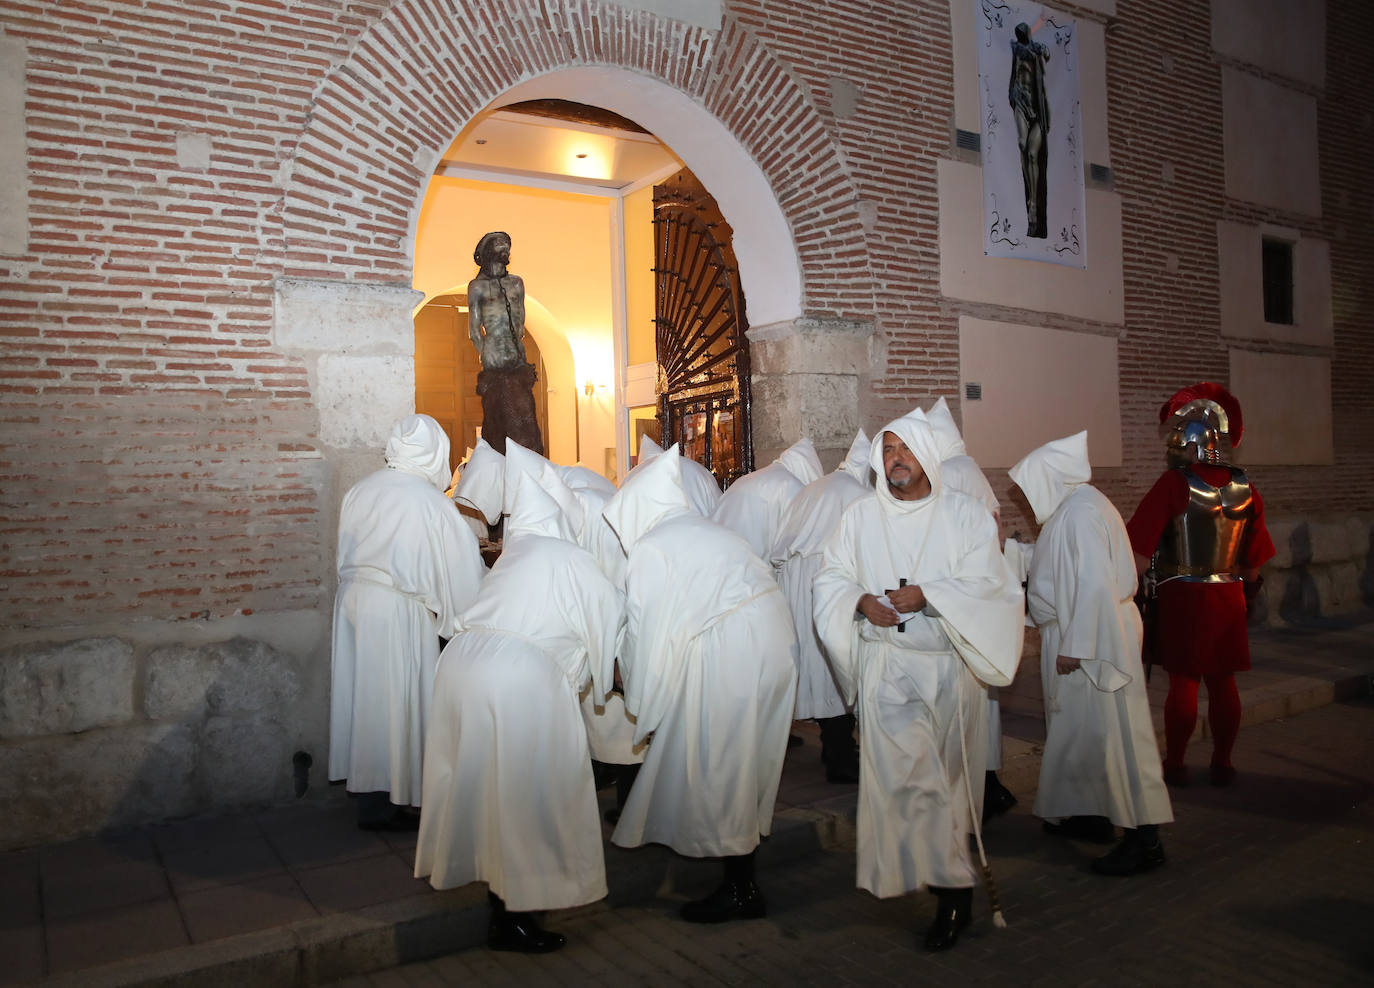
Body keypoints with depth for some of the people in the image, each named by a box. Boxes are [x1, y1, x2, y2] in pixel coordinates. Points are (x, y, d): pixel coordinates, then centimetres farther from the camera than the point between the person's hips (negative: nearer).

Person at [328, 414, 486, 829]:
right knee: (395, 702, 5)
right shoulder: (431, 502, -16)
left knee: (365, 696, 17)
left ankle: (367, 789, 31)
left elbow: (347, 553, 11)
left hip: (353, 598, 7)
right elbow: (460, 568, -10)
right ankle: (380, 805, 15)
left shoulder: (361, 489, 2)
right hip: (398, 612, -7)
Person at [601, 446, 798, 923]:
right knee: (746, 767, 18)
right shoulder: (710, 530, 19)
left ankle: (740, 890, 16)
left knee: (721, 771, 5)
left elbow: (647, 631, -4)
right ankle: (742, 879, 30)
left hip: (728, 653, -8)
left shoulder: (648, 550, -5)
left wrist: (638, 699, 9)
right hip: (774, 644, 9)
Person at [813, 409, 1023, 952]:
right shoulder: (859, 516, 7)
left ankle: (941, 866, 23)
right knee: (910, 770, -9)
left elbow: (987, 583, -7)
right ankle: (953, 886, 3)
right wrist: (861, 600, -12)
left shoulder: (965, 514, 1)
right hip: (886, 663, 0)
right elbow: (830, 578, 8)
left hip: (952, 663, 0)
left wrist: (926, 594, -19)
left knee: (947, 771, 7)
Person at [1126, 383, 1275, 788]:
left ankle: (1175, 765, 14)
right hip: (1228, 597, 4)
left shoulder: (1173, 484, -14)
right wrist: (1247, 591, 22)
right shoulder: (1245, 488, 1)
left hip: (1182, 596, -4)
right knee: (1223, 681, 12)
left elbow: (1140, 551, -16)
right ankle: (1222, 764, 21)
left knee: (1183, 681, 4)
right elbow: (1253, 560, 9)